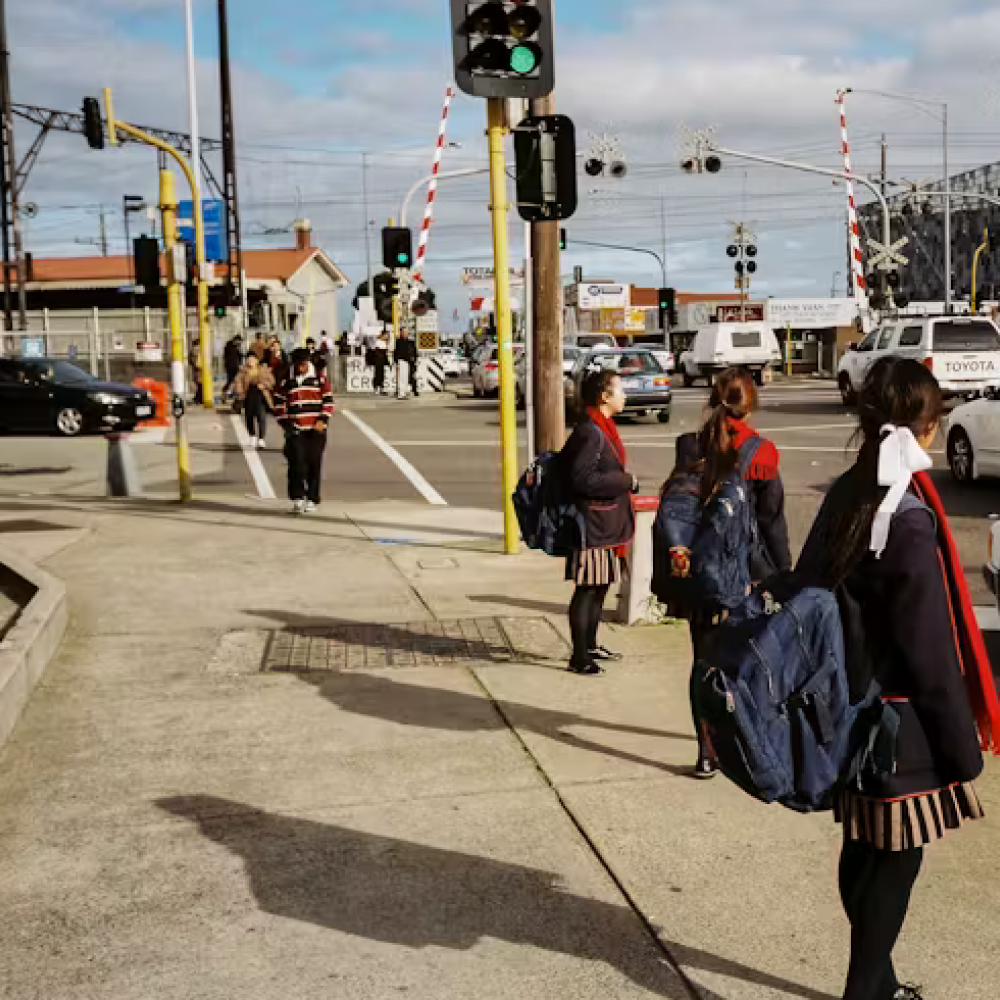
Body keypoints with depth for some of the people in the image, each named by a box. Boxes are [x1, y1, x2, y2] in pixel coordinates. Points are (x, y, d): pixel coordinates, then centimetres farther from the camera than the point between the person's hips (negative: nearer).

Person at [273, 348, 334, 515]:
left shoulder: (320, 380, 5)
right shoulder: (286, 382, 6)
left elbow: (328, 401, 5)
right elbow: (279, 403, 11)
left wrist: (323, 420, -5)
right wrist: (284, 421, 2)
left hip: (316, 430, 0)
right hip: (295, 431, 0)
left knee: (314, 464, 2)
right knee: (297, 463, -9)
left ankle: (312, 499, 10)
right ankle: (297, 498, -4)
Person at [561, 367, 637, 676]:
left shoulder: (603, 429, 15)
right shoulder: (591, 433, -19)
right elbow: (582, 479, -25)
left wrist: (627, 481, 11)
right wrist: (625, 480, -18)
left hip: (606, 524, 11)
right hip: (592, 526, -10)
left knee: (599, 588, 18)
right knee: (588, 590, -4)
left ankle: (590, 646, 30)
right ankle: (579, 657, 3)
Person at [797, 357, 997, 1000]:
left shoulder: (845, 497, 2)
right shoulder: (910, 522, -21)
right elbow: (931, 653, -19)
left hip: (849, 712, 8)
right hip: (900, 727, -8)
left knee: (865, 852, 18)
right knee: (895, 862, 5)